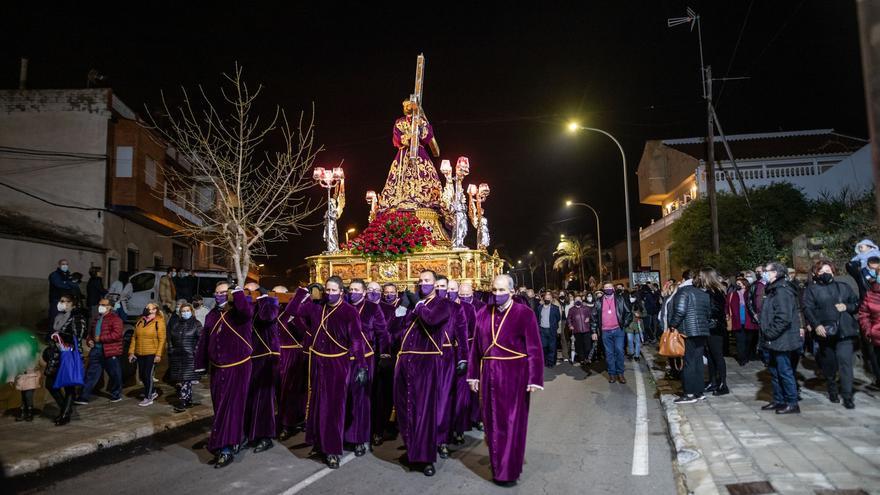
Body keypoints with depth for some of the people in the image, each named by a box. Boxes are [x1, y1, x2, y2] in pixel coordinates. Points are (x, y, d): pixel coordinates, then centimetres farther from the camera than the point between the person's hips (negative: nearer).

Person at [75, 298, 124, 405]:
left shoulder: (115, 319, -9)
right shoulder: (95, 319, 17)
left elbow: (117, 334, -20)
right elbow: (90, 333, 30)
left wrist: (100, 338, -18)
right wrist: (89, 340, 8)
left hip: (110, 352, -7)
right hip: (96, 350, 7)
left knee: (115, 375, 5)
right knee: (90, 374, 4)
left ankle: (116, 395, 21)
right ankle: (83, 397, 7)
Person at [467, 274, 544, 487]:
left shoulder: (524, 314, -8)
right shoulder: (483, 314, 4)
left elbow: (534, 348, -8)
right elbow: (476, 347, 8)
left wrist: (534, 379, -11)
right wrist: (474, 375, 8)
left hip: (514, 374, -4)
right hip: (489, 374, 4)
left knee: (511, 422, 5)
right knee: (492, 421, 13)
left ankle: (509, 471, 19)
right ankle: (497, 465, 32)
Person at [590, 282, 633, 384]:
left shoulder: (620, 299, 3)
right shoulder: (599, 302, 5)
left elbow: (628, 312, 6)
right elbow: (594, 317, 8)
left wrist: (624, 324, 0)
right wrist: (594, 331, 5)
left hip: (618, 330, -1)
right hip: (605, 332, 1)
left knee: (619, 351, -5)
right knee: (609, 353, 6)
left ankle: (620, 373, 7)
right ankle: (612, 373, 14)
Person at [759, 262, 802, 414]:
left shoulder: (782, 291, -17)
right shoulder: (772, 290, 15)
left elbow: (783, 318, -25)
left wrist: (770, 334, -19)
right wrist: (765, 335, 15)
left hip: (780, 341, -10)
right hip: (772, 342, 10)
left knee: (785, 372, -1)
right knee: (774, 372, 16)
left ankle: (792, 403, 9)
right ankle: (778, 400, 26)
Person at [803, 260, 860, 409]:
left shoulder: (843, 287, 13)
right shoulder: (812, 290, 5)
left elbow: (857, 304, 16)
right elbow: (808, 309, -6)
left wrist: (847, 307, -5)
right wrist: (816, 325, -19)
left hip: (844, 331, 0)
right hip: (825, 333, 0)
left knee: (845, 362, -9)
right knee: (828, 363, 11)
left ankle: (847, 397, -6)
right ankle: (832, 390, 29)